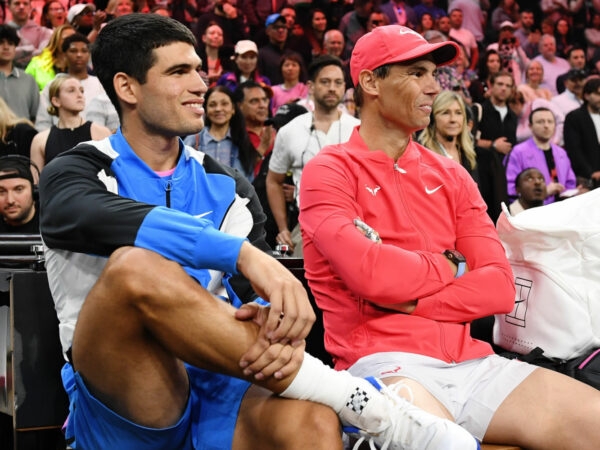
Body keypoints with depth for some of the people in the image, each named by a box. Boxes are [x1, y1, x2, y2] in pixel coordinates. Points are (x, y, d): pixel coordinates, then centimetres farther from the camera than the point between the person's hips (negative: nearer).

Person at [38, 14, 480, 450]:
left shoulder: (225, 188, 13)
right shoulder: (76, 172, 1)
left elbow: (257, 291, 2)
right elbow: (98, 221, -24)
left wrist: (280, 327, -24)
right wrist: (242, 252, -37)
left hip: (209, 392, 2)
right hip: (116, 409, -1)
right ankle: (362, 401, -28)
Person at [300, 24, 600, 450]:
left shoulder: (451, 176, 15)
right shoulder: (329, 171, 0)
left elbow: (499, 286, 4)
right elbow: (369, 273, -17)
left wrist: (407, 300, -9)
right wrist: (448, 268, 0)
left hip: (470, 360, 6)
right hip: (385, 362, -6)